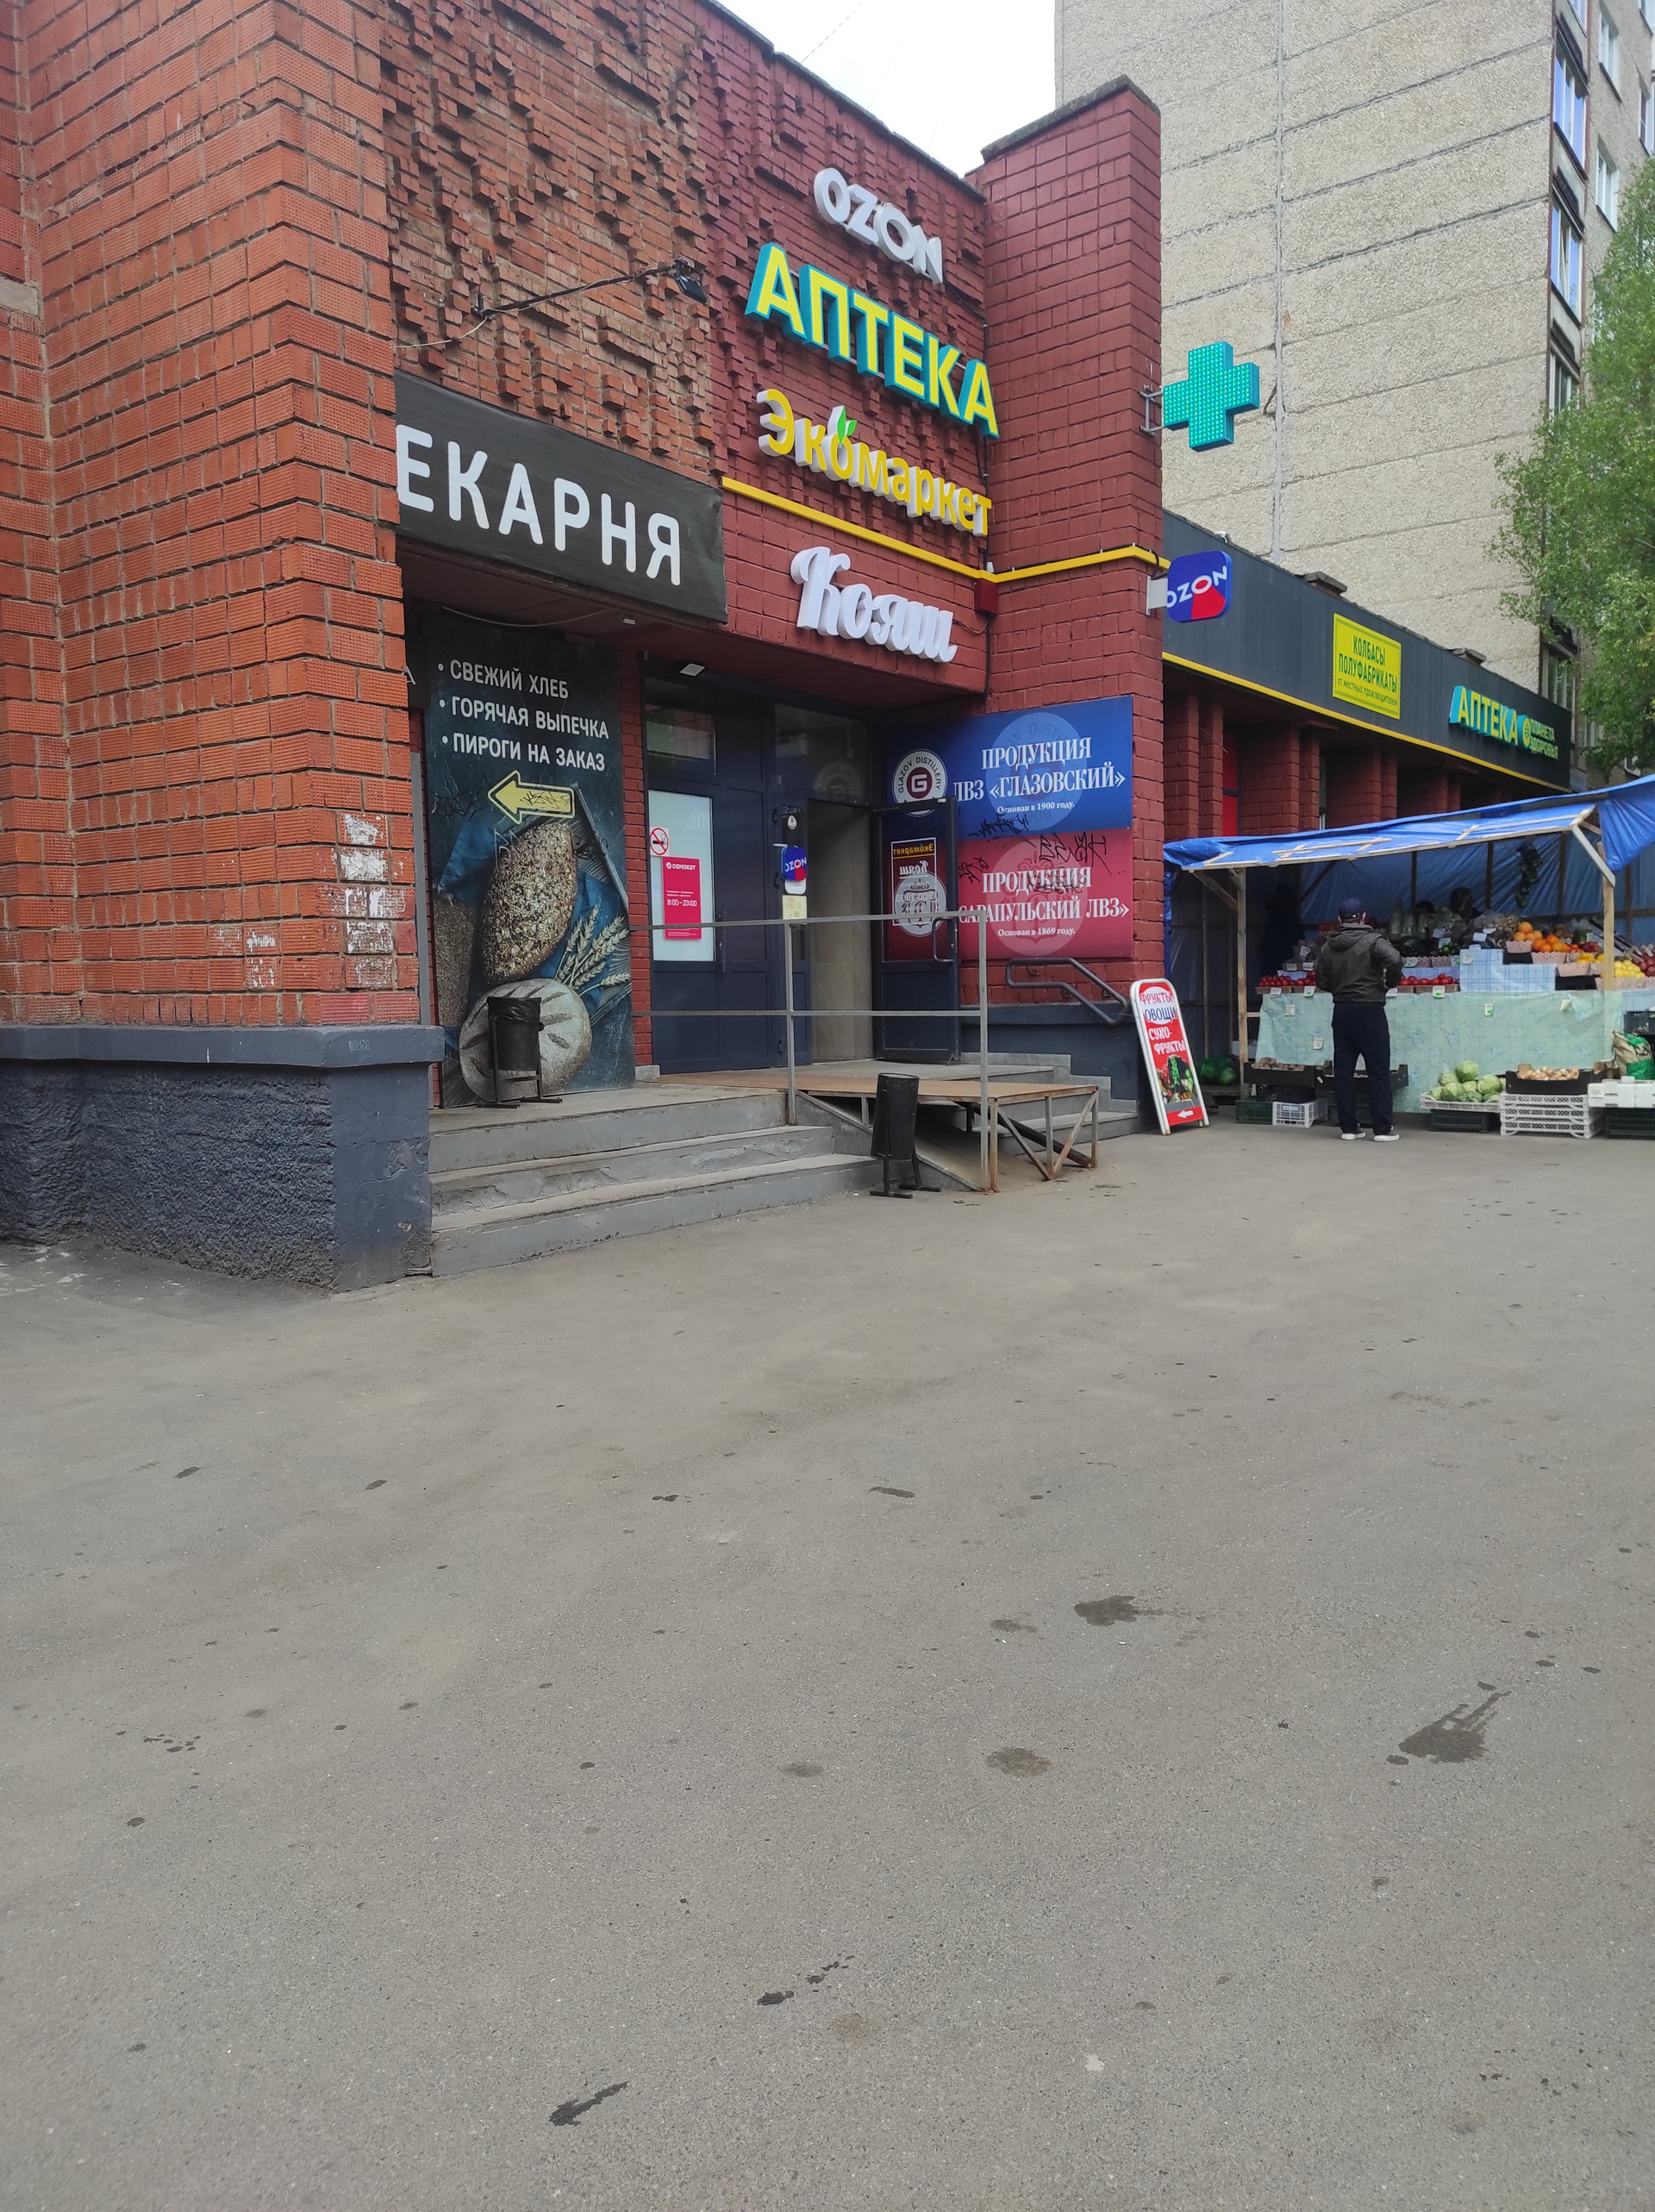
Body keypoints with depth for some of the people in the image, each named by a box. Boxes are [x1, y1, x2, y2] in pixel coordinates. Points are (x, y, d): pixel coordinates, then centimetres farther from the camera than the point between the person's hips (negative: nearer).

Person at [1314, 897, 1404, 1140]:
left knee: (1343, 1070, 7)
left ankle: (1348, 1127, 9)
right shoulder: (1372, 940, -8)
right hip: (1369, 1011, -4)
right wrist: (1389, 983, -6)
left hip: (1341, 1011, 5)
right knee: (1378, 1070, 1)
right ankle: (1382, 1129, 0)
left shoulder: (1328, 946, 6)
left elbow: (1321, 982, 8)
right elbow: (1395, 960, -24)